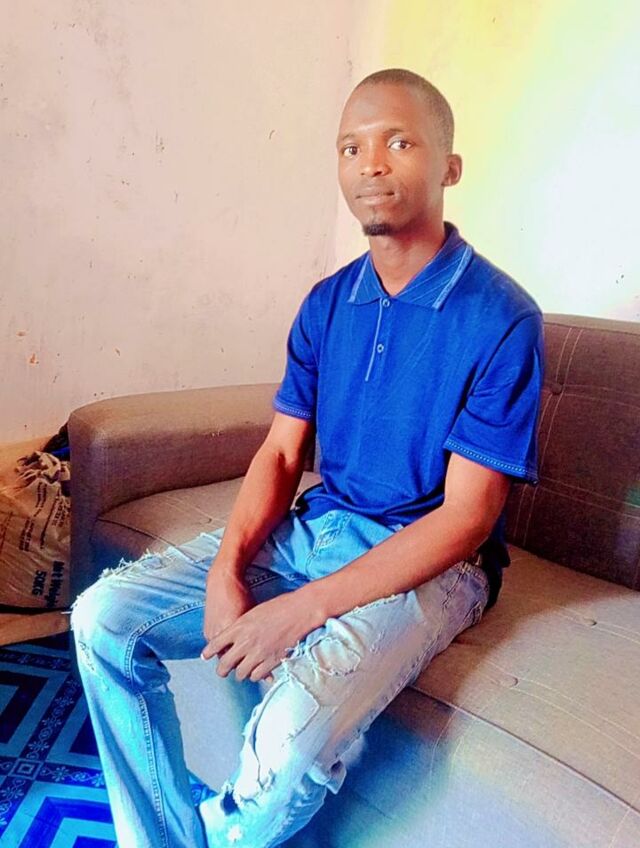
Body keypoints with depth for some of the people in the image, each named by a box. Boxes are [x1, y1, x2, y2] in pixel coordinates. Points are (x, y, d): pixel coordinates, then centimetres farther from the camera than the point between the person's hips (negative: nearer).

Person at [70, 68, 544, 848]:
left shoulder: (501, 317, -13)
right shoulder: (327, 303, 6)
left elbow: (467, 515, -16)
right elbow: (281, 453, 5)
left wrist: (304, 608, -21)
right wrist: (227, 570, -12)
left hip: (431, 565, -5)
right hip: (313, 527, 6)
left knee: (294, 732, -30)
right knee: (104, 616, -7)